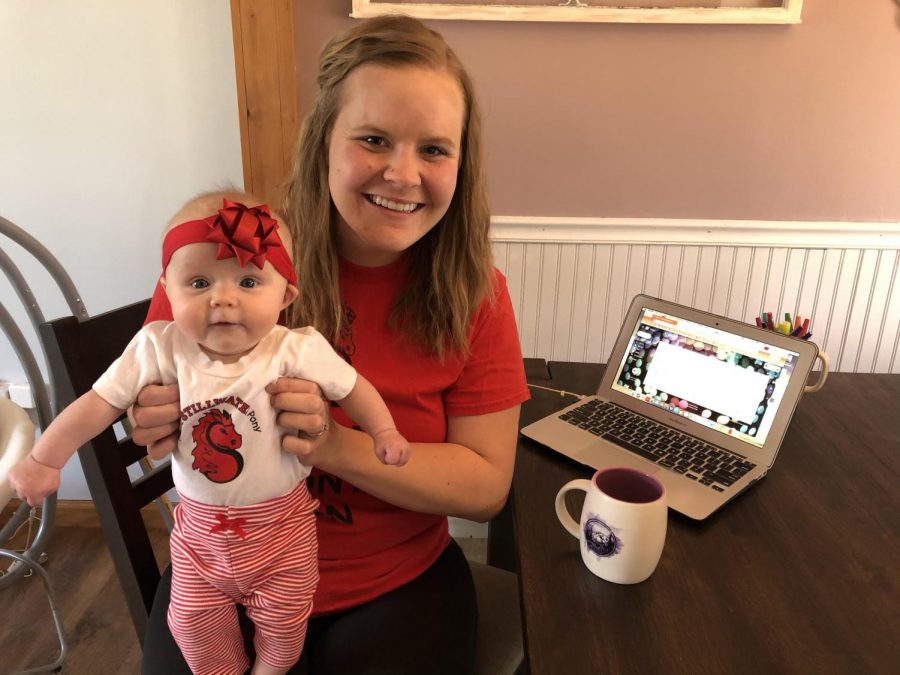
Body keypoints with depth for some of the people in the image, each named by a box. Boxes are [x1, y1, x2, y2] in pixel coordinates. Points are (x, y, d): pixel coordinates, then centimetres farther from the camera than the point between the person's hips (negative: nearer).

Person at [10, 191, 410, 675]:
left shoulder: (297, 351, -23)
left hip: (280, 521, -1)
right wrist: (43, 459, -8)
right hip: (200, 524, 2)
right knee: (194, 620, 17)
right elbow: (99, 403, -8)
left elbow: (352, 387, -8)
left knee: (282, 620, 15)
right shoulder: (161, 349, -17)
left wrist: (383, 431, -15)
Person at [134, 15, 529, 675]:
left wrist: (337, 445, -26)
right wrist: (160, 420, -23)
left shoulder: (473, 293, -12)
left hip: (401, 588, 1)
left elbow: (486, 485, -12)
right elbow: (156, 396, 1)